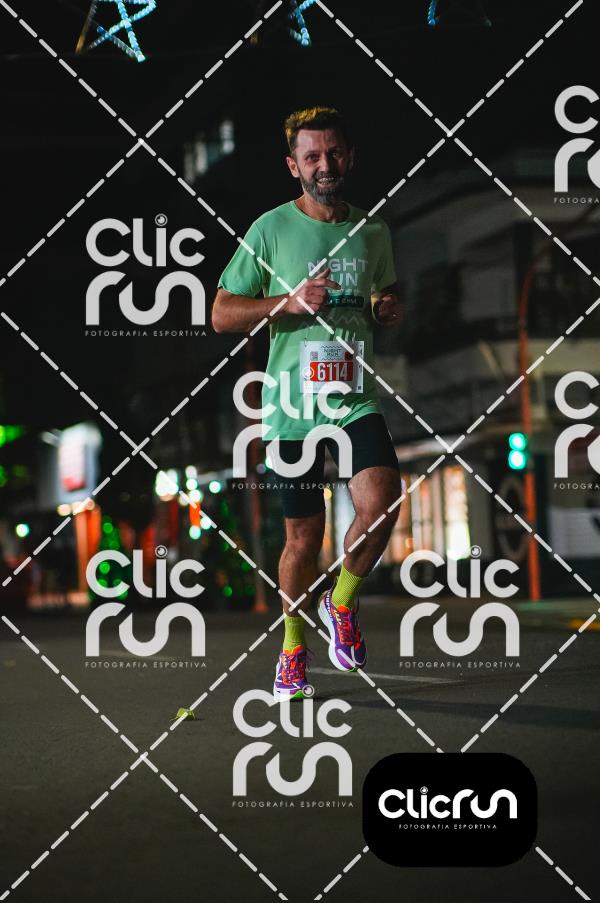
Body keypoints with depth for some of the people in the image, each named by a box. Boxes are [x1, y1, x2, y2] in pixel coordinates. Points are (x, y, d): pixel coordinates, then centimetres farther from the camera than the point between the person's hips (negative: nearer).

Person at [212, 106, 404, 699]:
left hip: (355, 399, 2)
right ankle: (293, 647, 25)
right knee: (303, 537, 4)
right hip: (292, 405, -2)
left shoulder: (373, 232, 10)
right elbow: (221, 315, -1)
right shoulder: (271, 229, -1)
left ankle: (343, 601, 8)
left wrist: (390, 310, 4)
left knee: (380, 505, -20)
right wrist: (290, 302, -15)